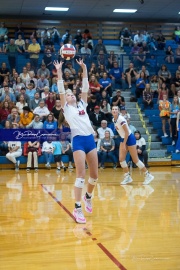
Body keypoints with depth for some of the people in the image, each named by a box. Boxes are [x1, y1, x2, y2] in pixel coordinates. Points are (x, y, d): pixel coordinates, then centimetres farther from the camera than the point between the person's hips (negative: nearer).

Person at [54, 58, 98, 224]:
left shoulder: (82, 105, 20)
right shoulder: (66, 108, 8)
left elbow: (85, 88, 16)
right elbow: (61, 90, 0)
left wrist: (84, 69, 14)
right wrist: (59, 72, -4)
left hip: (90, 139, 5)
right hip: (78, 141, -5)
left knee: (94, 175, 8)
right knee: (81, 176, -10)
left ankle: (88, 197, 34)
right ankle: (77, 208, -4)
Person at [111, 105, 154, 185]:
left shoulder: (121, 119, -22)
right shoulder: (114, 119, 4)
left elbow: (127, 132, -22)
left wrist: (124, 144, -22)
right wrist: (123, 143, 16)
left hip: (130, 138, -8)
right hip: (123, 138, 8)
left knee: (135, 160, -4)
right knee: (121, 159, 0)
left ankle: (148, 175, 8)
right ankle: (127, 177, 12)